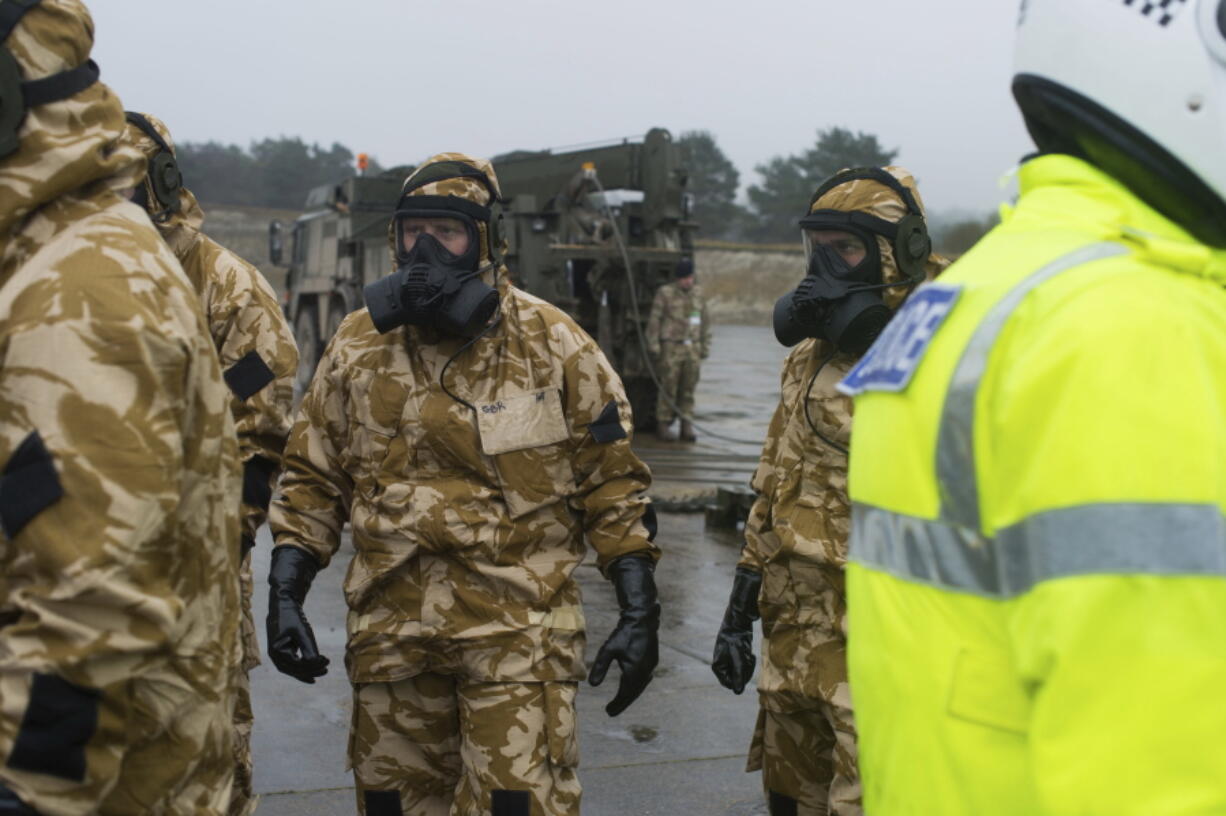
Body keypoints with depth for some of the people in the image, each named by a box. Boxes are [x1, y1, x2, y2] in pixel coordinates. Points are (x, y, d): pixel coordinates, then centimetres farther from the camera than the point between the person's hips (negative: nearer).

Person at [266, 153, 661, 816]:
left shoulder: (552, 344, -2)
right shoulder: (358, 345, 6)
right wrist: (285, 594, 2)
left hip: (516, 628, -3)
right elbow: (312, 479, 11)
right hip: (391, 627, 4)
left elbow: (613, 485, 1)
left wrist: (640, 611, -4)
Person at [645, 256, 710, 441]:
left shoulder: (698, 294, 10)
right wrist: (653, 346, -9)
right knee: (668, 389, -3)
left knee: (688, 389, 3)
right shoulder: (665, 293, -2)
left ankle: (687, 427, 8)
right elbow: (654, 320, -4)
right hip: (671, 348, -4)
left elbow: (705, 323, 15)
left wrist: (705, 348, 11)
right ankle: (663, 425, 6)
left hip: (692, 350, 4)